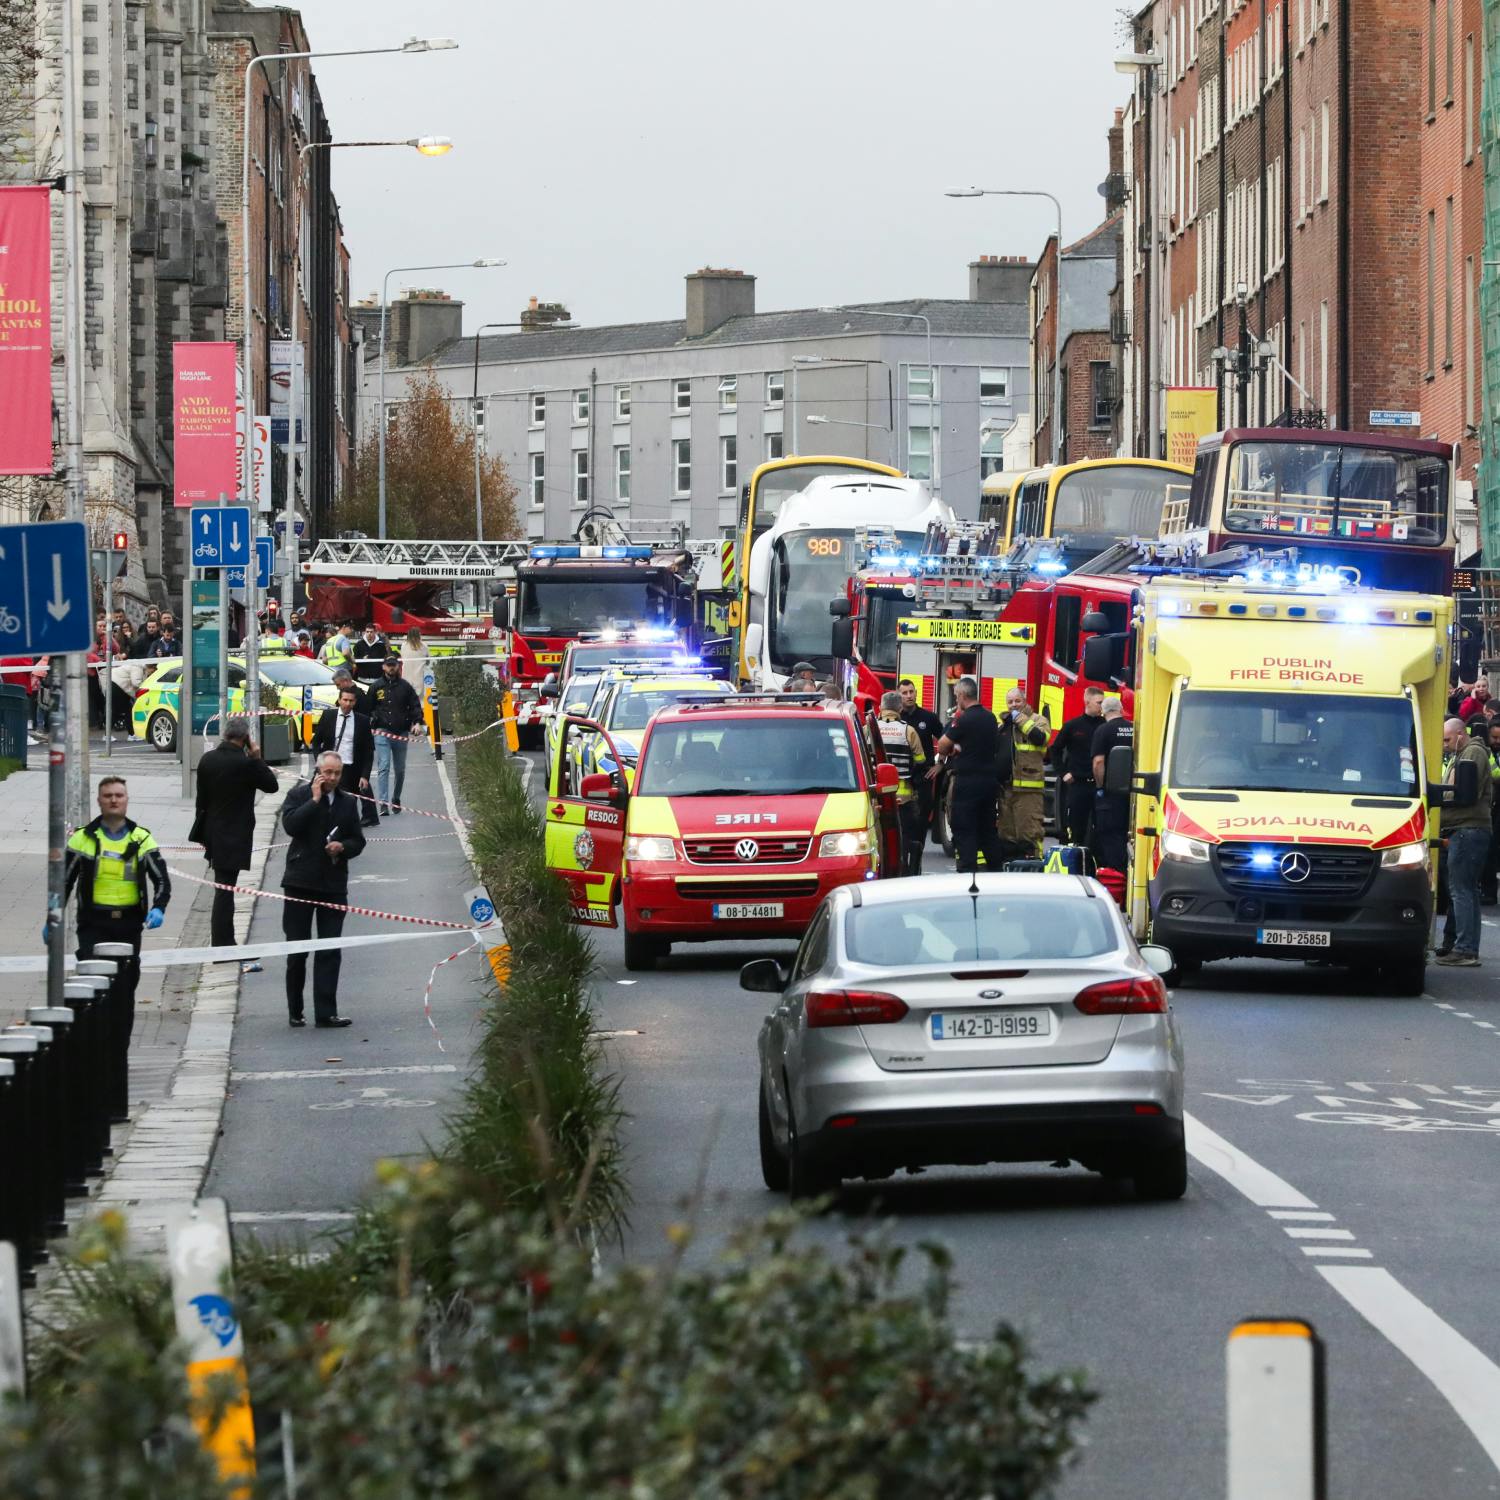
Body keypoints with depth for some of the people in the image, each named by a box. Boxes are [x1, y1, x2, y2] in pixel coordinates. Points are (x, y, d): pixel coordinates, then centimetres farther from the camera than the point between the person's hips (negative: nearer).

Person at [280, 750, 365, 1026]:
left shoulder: (347, 803, 9)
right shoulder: (299, 795, -1)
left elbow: (358, 842, 13)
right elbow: (290, 826, -18)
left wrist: (343, 846, -8)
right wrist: (315, 800, -16)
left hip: (334, 884, 2)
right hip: (301, 882, -2)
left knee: (330, 951, -2)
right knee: (297, 949, 5)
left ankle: (326, 1013, -2)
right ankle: (295, 1011, 15)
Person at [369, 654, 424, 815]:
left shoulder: (405, 687, 6)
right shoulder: (377, 687, 6)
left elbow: (415, 706, 6)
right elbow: (368, 709, 11)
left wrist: (417, 722, -10)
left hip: (401, 733, 2)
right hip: (382, 733, -2)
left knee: (400, 770, 11)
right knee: (383, 767, -14)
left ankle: (396, 800, 28)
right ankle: (383, 802, -19)